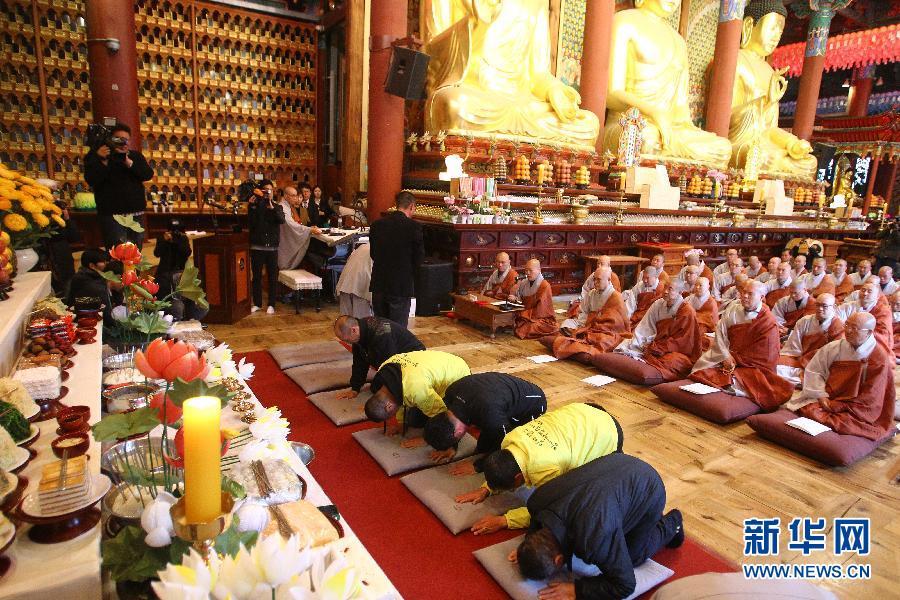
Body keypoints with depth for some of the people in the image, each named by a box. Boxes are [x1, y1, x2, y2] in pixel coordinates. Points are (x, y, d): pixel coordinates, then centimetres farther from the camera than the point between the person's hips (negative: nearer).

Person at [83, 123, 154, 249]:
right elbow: (91, 180, -10)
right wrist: (102, 161, -20)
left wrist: (129, 163, -17)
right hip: (111, 215, -4)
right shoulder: (95, 155, 3)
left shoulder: (135, 156, 13)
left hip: (136, 214, 4)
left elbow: (148, 175, -2)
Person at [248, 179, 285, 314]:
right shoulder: (255, 205, 3)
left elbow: (281, 220, -13)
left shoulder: (277, 207, 7)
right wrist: (251, 207, -19)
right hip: (257, 246, 0)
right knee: (257, 276, 7)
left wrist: (272, 206, -25)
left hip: (272, 247, 1)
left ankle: (271, 304, 11)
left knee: (272, 277, 3)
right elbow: (251, 222, -10)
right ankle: (257, 303, 18)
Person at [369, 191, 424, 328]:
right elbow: (419, 256, -4)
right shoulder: (414, 227, -11)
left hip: (378, 284, 5)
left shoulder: (377, 224, 2)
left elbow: (373, 253, 9)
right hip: (402, 285, -4)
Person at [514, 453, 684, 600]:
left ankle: (671, 524, 25)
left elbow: (625, 585, -26)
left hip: (649, 489, -6)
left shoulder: (595, 537, -42)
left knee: (631, 557, 6)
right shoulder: (537, 502, -22)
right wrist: (527, 547, -10)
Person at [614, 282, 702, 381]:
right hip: (656, 345, 5)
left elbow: (681, 340, -12)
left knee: (669, 361, -38)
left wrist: (656, 348, -16)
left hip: (679, 351, -5)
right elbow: (643, 328, 2)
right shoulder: (658, 305, 4)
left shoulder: (687, 311, -10)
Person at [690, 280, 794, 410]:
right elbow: (720, 333, -1)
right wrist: (726, 356, -13)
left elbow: (760, 355, -9)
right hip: (725, 356, 5)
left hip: (750, 366, -4)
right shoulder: (733, 311, 5)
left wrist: (735, 359, -12)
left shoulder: (768, 323, -7)